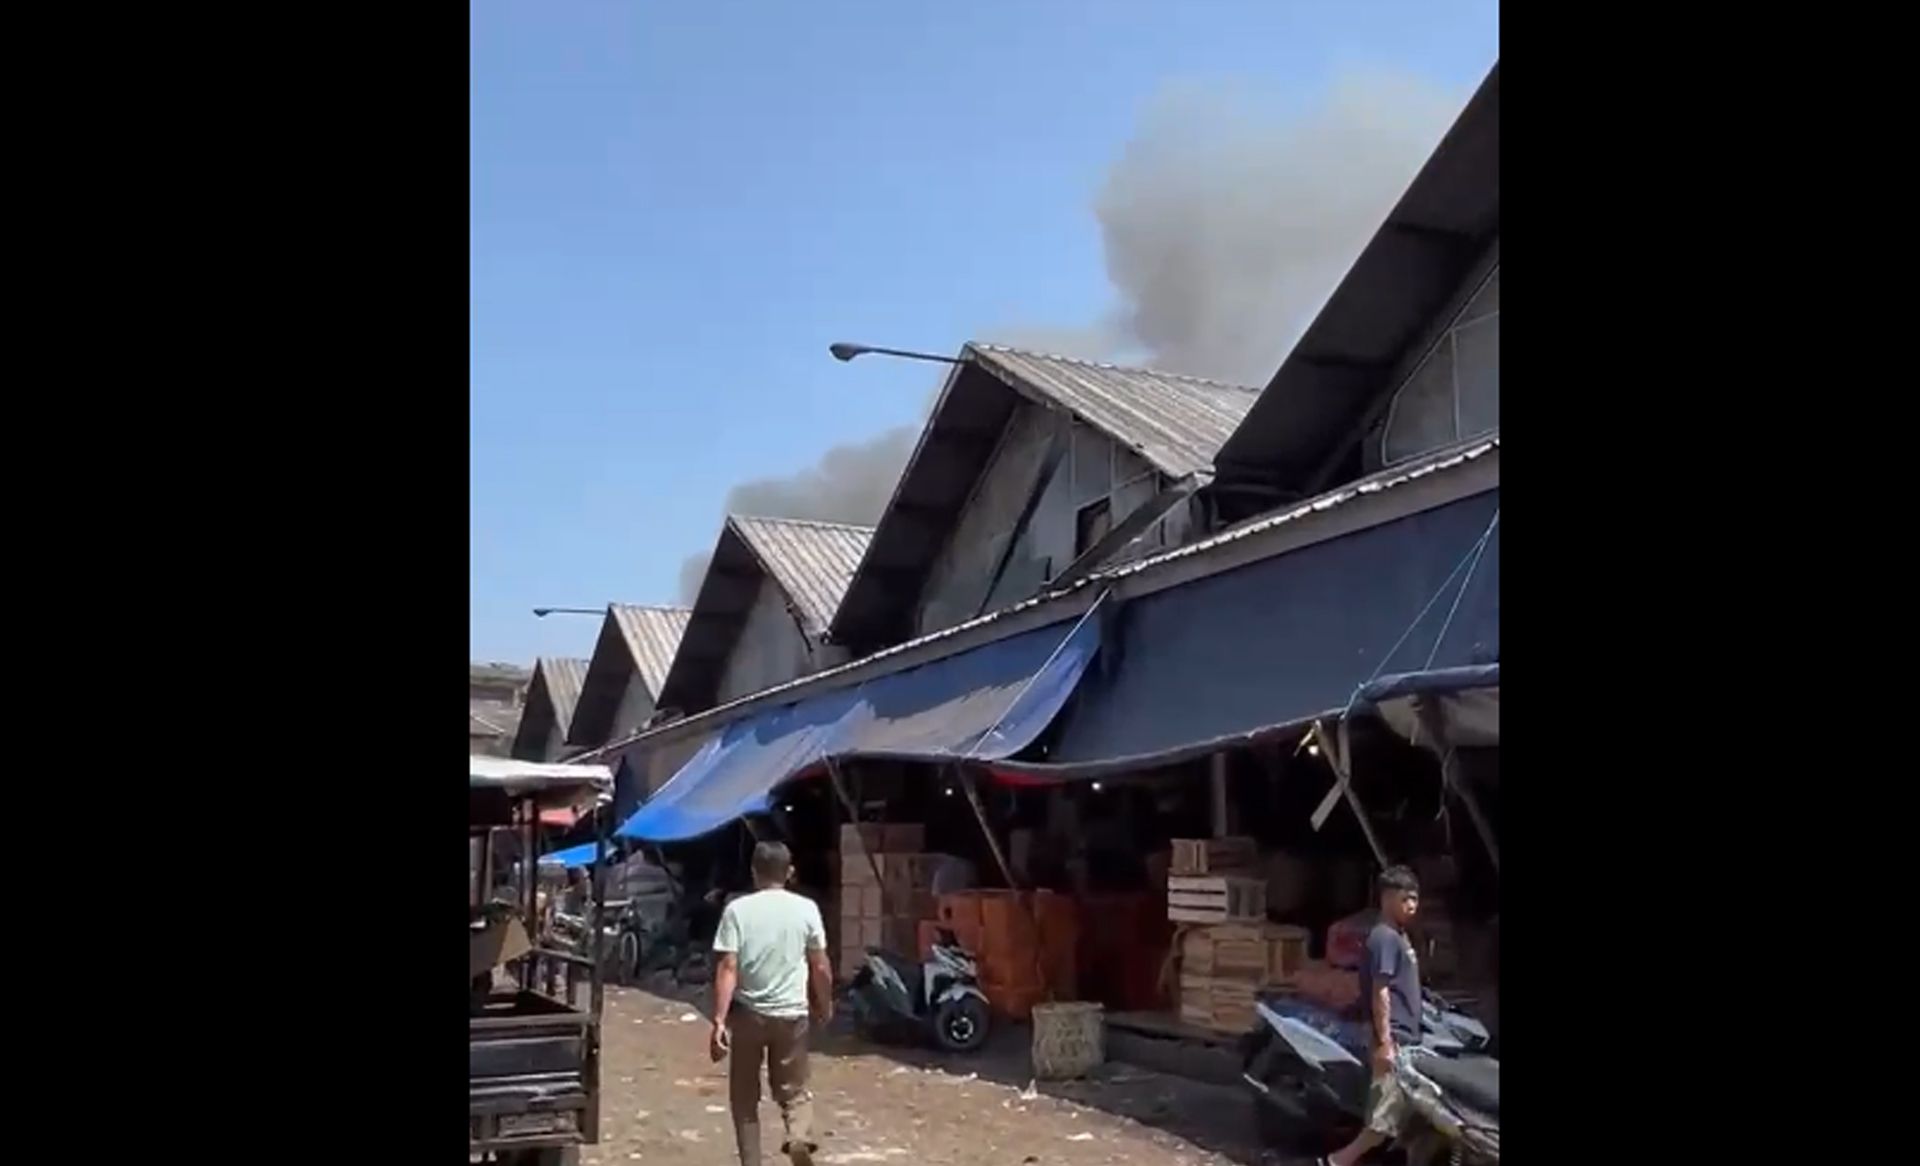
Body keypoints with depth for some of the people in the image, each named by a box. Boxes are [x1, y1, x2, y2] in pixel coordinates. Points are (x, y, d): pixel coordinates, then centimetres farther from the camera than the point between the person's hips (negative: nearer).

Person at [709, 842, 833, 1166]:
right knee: (793, 1089, 13)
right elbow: (820, 967, 3)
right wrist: (825, 1006, 19)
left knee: (745, 1096, 15)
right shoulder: (806, 909, -2)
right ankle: (800, 1137, -16)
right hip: (792, 1014, 1)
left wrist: (719, 1021, -11)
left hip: (747, 1013, -1)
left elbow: (727, 968, -11)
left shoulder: (737, 910, -5)